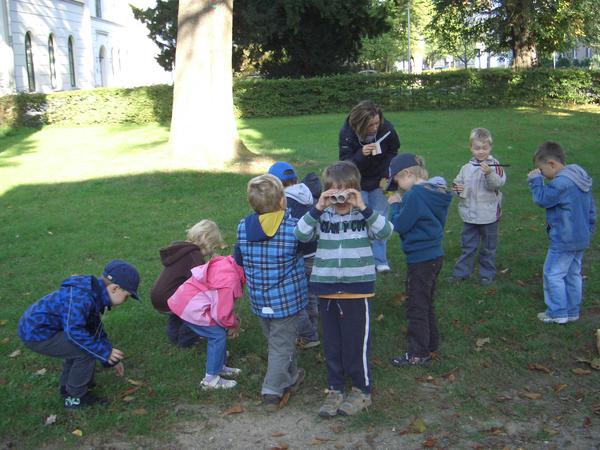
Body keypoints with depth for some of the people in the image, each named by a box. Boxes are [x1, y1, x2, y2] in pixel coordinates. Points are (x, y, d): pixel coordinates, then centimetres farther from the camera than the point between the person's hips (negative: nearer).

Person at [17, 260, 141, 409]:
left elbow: (96, 329, 16)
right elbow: (74, 331, -32)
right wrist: (104, 352, -23)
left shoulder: (95, 294, 7)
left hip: (37, 325, 10)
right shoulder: (82, 297, -26)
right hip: (37, 334, -10)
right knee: (87, 350, -13)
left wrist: (112, 359, 18)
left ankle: (67, 386, 30)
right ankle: (76, 397, 3)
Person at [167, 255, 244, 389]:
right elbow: (221, 314, -21)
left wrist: (233, 318, 11)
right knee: (218, 335, -6)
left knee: (219, 333, 15)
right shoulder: (229, 280, -29)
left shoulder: (227, 263, 0)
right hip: (189, 308, -10)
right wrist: (234, 324, 0)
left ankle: (219, 367, 30)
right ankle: (210, 379, 2)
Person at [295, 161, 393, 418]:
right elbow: (301, 235, -12)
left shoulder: (363, 215, -3)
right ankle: (335, 390, 30)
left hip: (357, 290, -3)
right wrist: (317, 208, -21)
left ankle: (363, 391, 24)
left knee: (357, 343, 6)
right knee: (331, 343, 14)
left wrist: (363, 208, -25)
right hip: (326, 290, 3)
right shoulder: (322, 216, 1)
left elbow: (385, 232, -18)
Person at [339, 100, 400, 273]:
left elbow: (392, 153, 0)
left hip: (378, 181, 1)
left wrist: (386, 176, -7)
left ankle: (380, 260, 13)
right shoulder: (347, 133, -25)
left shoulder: (387, 129, -20)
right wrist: (361, 154, -42)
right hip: (357, 182, -1)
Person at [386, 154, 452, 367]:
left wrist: (395, 205, -2)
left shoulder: (416, 195, -20)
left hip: (421, 259, -9)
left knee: (417, 307, 1)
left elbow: (400, 225, -17)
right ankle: (430, 345, 34)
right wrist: (401, 204, 5)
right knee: (426, 304, 22)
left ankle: (418, 354, 10)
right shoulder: (435, 191, 8)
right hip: (434, 255, 9)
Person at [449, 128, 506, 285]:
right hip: (469, 215, 4)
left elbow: (497, 184, -25)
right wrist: (458, 188, -10)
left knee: (488, 247, 11)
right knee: (467, 245, 15)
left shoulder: (495, 166, -10)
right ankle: (461, 272, 25)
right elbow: (456, 182, 12)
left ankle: (487, 273, 25)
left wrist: (489, 173, -43)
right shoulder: (466, 168, 4)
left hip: (489, 215, -4)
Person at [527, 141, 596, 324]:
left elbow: (542, 199, -15)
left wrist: (535, 180, -4)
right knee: (573, 274, 16)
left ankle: (557, 313, 8)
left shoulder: (560, 183, -25)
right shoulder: (581, 178, 9)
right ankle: (572, 312, 25)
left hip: (563, 241, -10)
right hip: (581, 239, 10)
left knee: (553, 274, 2)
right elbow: (591, 209, 15)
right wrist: (588, 230, 23)